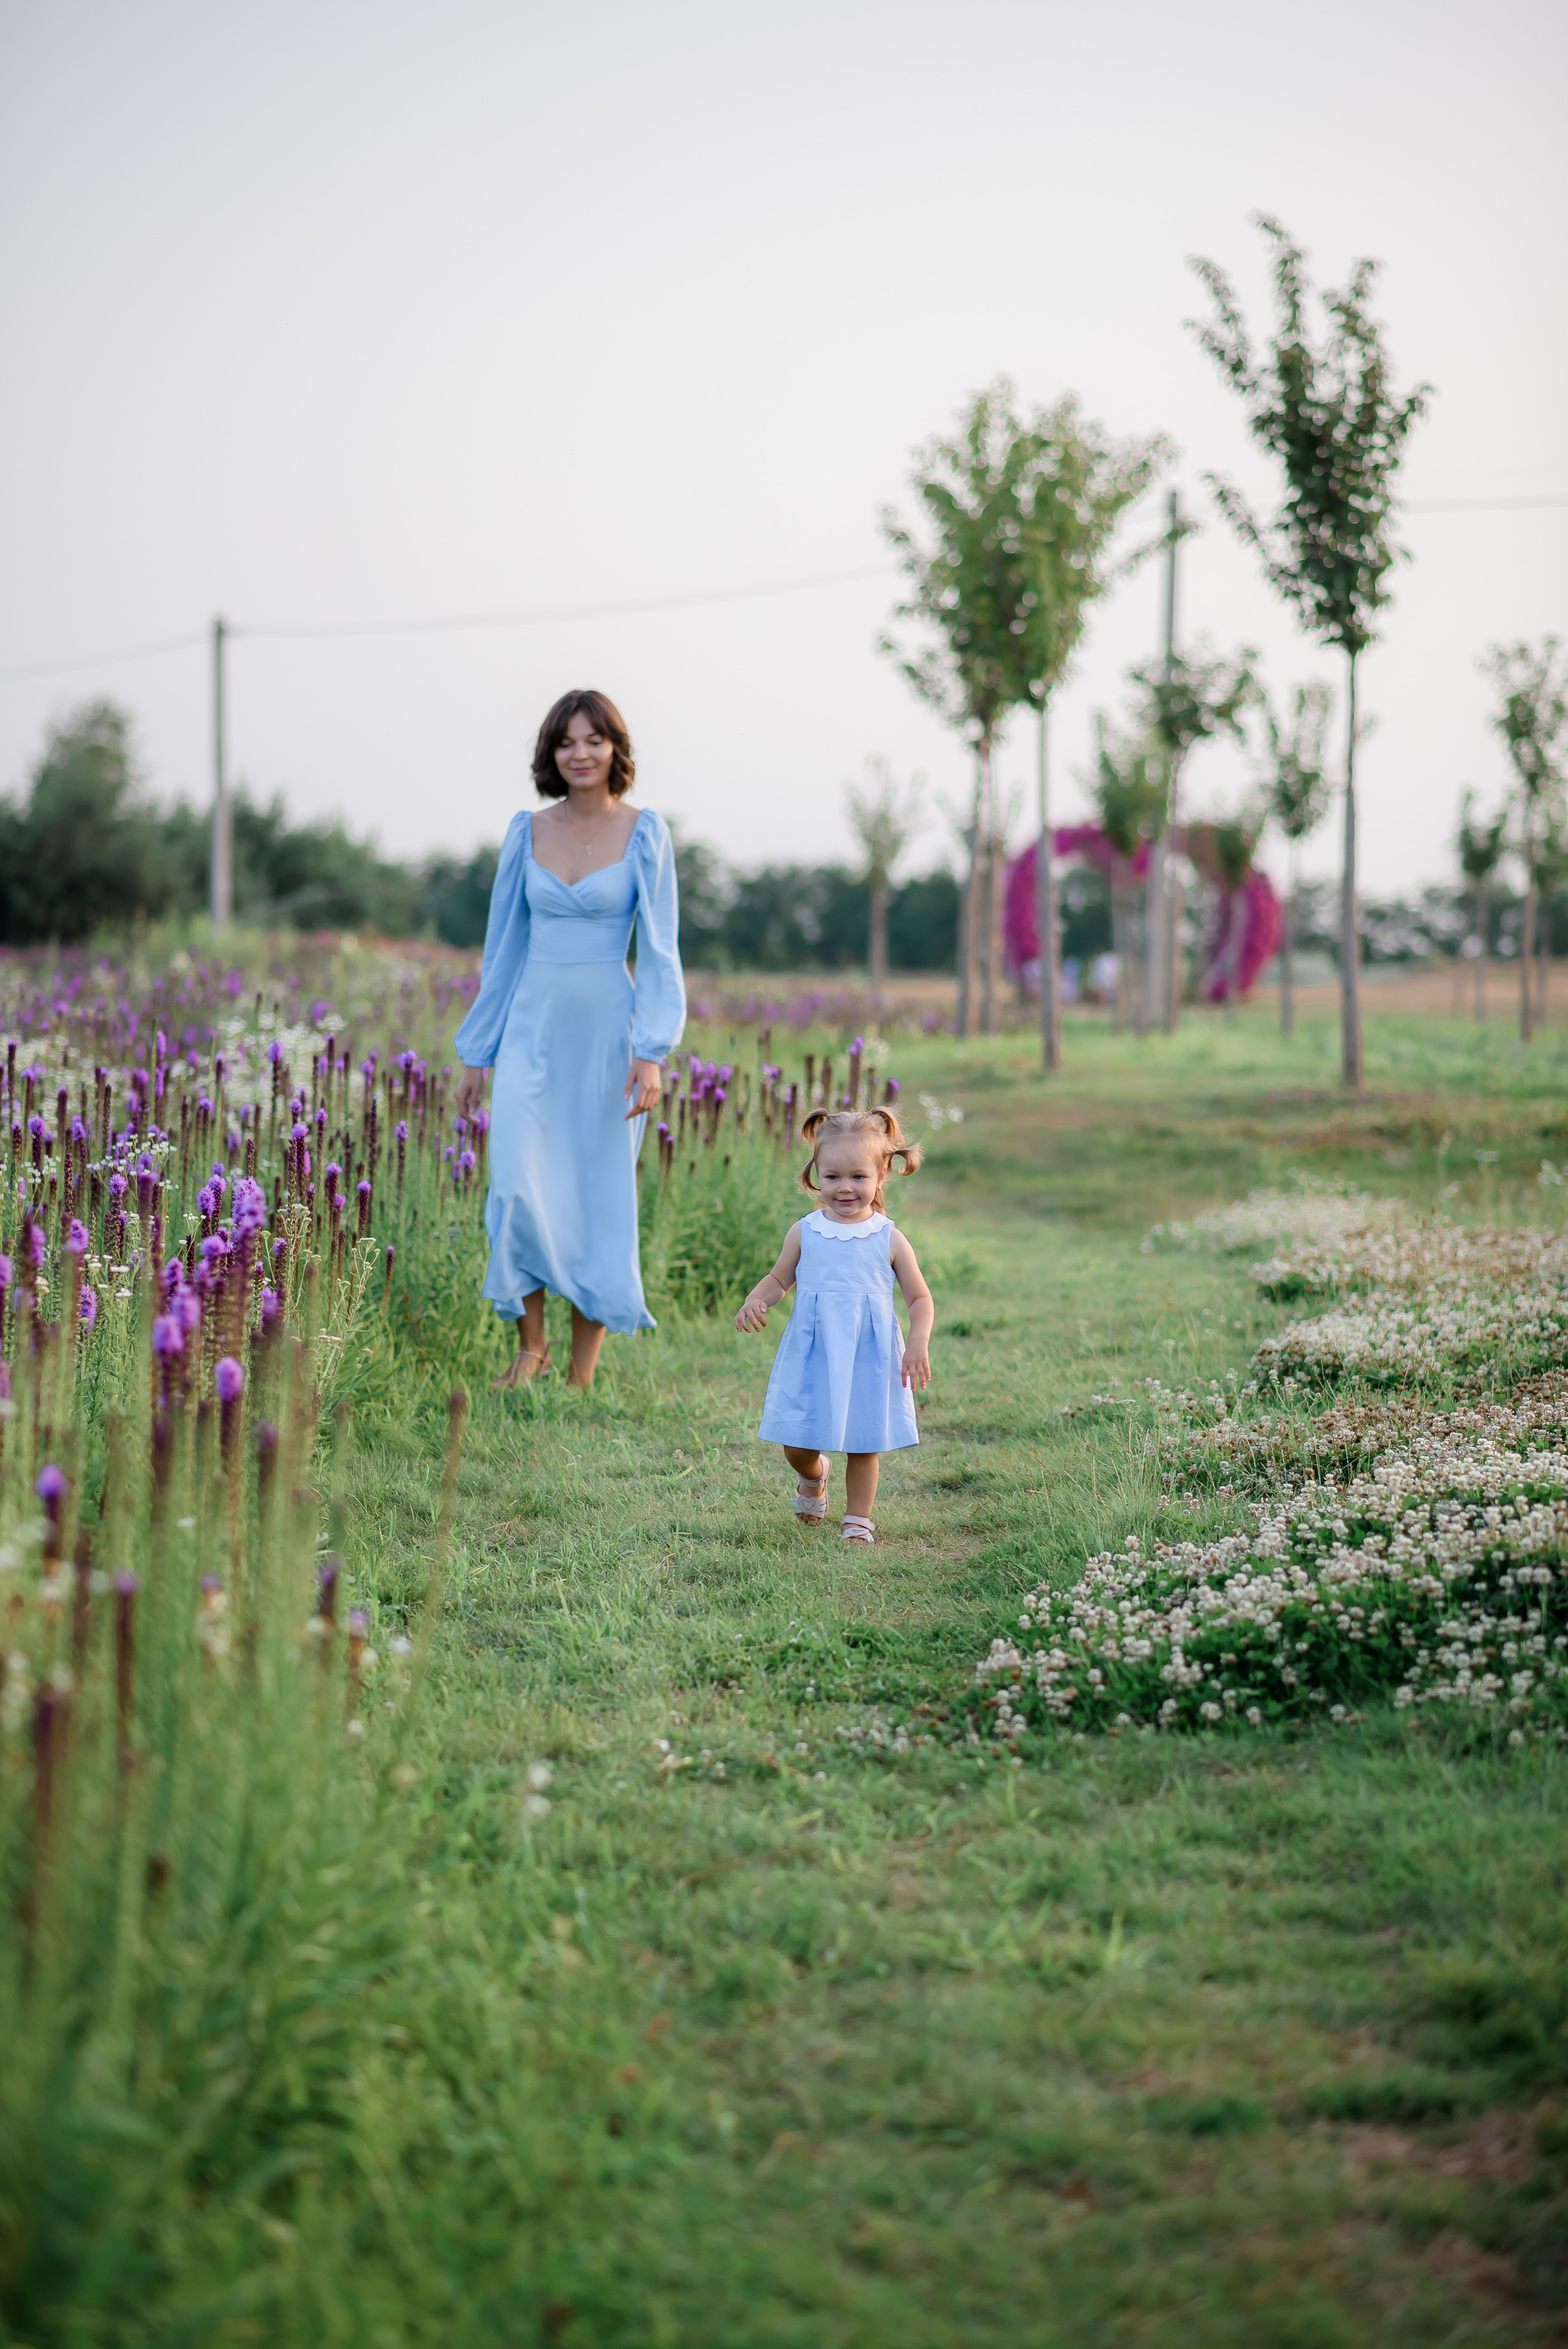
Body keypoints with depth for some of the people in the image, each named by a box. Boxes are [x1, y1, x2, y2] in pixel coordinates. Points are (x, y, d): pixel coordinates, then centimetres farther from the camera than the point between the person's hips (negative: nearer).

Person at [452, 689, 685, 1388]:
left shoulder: (644, 833, -1)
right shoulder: (527, 833, 6)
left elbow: (659, 950, -4)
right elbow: (503, 946, 12)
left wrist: (652, 1053, -13)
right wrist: (476, 1053, 12)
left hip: (608, 1029, -2)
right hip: (533, 1028, 2)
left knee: (600, 1200, 2)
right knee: (519, 1190, -14)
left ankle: (580, 1381, 11)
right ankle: (530, 1343, 7)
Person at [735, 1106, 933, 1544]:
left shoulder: (889, 1240, -4)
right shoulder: (804, 1234, -1)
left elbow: (920, 1299, 1)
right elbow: (779, 1280, 13)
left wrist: (919, 1344, -15)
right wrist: (755, 1302, -8)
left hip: (869, 1359, -1)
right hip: (811, 1357, 1)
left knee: (864, 1445, 5)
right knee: (796, 1443, 5)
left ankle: (858, 1518, 25)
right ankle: (813, 1476, 39)